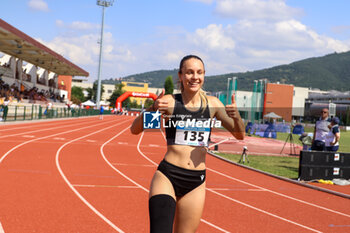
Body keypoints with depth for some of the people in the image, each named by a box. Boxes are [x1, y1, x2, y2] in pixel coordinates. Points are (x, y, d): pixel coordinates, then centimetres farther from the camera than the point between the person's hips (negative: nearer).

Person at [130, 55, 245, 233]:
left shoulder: (212, 104, 7)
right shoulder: (170, 102, -2)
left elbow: (239, 135, 9)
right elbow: (135, 129, -8)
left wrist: (236, 117, -13)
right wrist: (152, 110, -27)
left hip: (196, 183, 4)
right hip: (167, 177, -3)